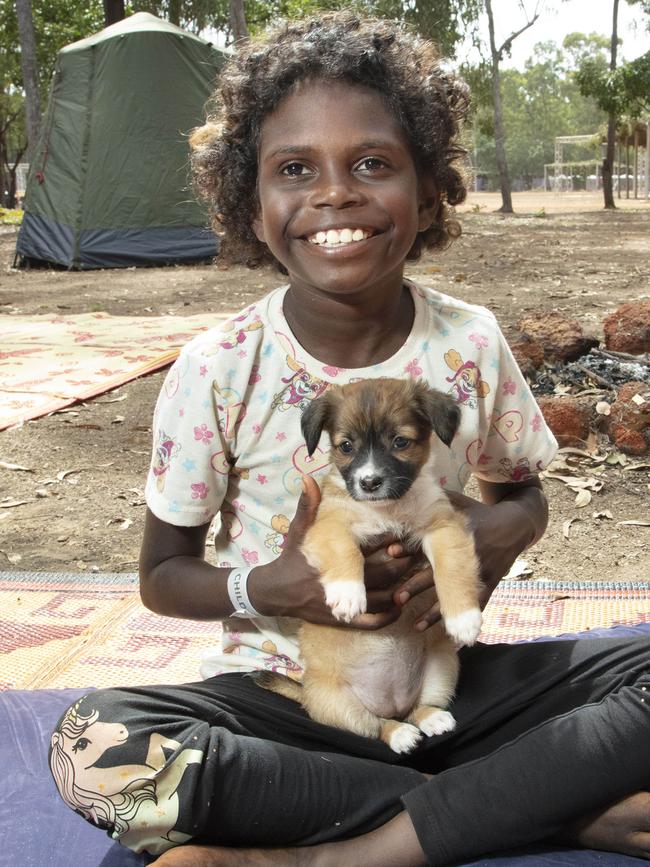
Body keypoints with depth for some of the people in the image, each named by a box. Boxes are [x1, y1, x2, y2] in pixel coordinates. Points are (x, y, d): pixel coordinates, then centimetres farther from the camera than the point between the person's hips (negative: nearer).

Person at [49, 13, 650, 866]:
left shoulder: (472, 345, -6)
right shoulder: (218, 372, -11)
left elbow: (522, 490, 11)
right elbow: (163, 575, -1)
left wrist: (507, 527, -14)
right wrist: (266, 588, -22)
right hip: (280, 692, -1)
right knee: (92, 745, -31)